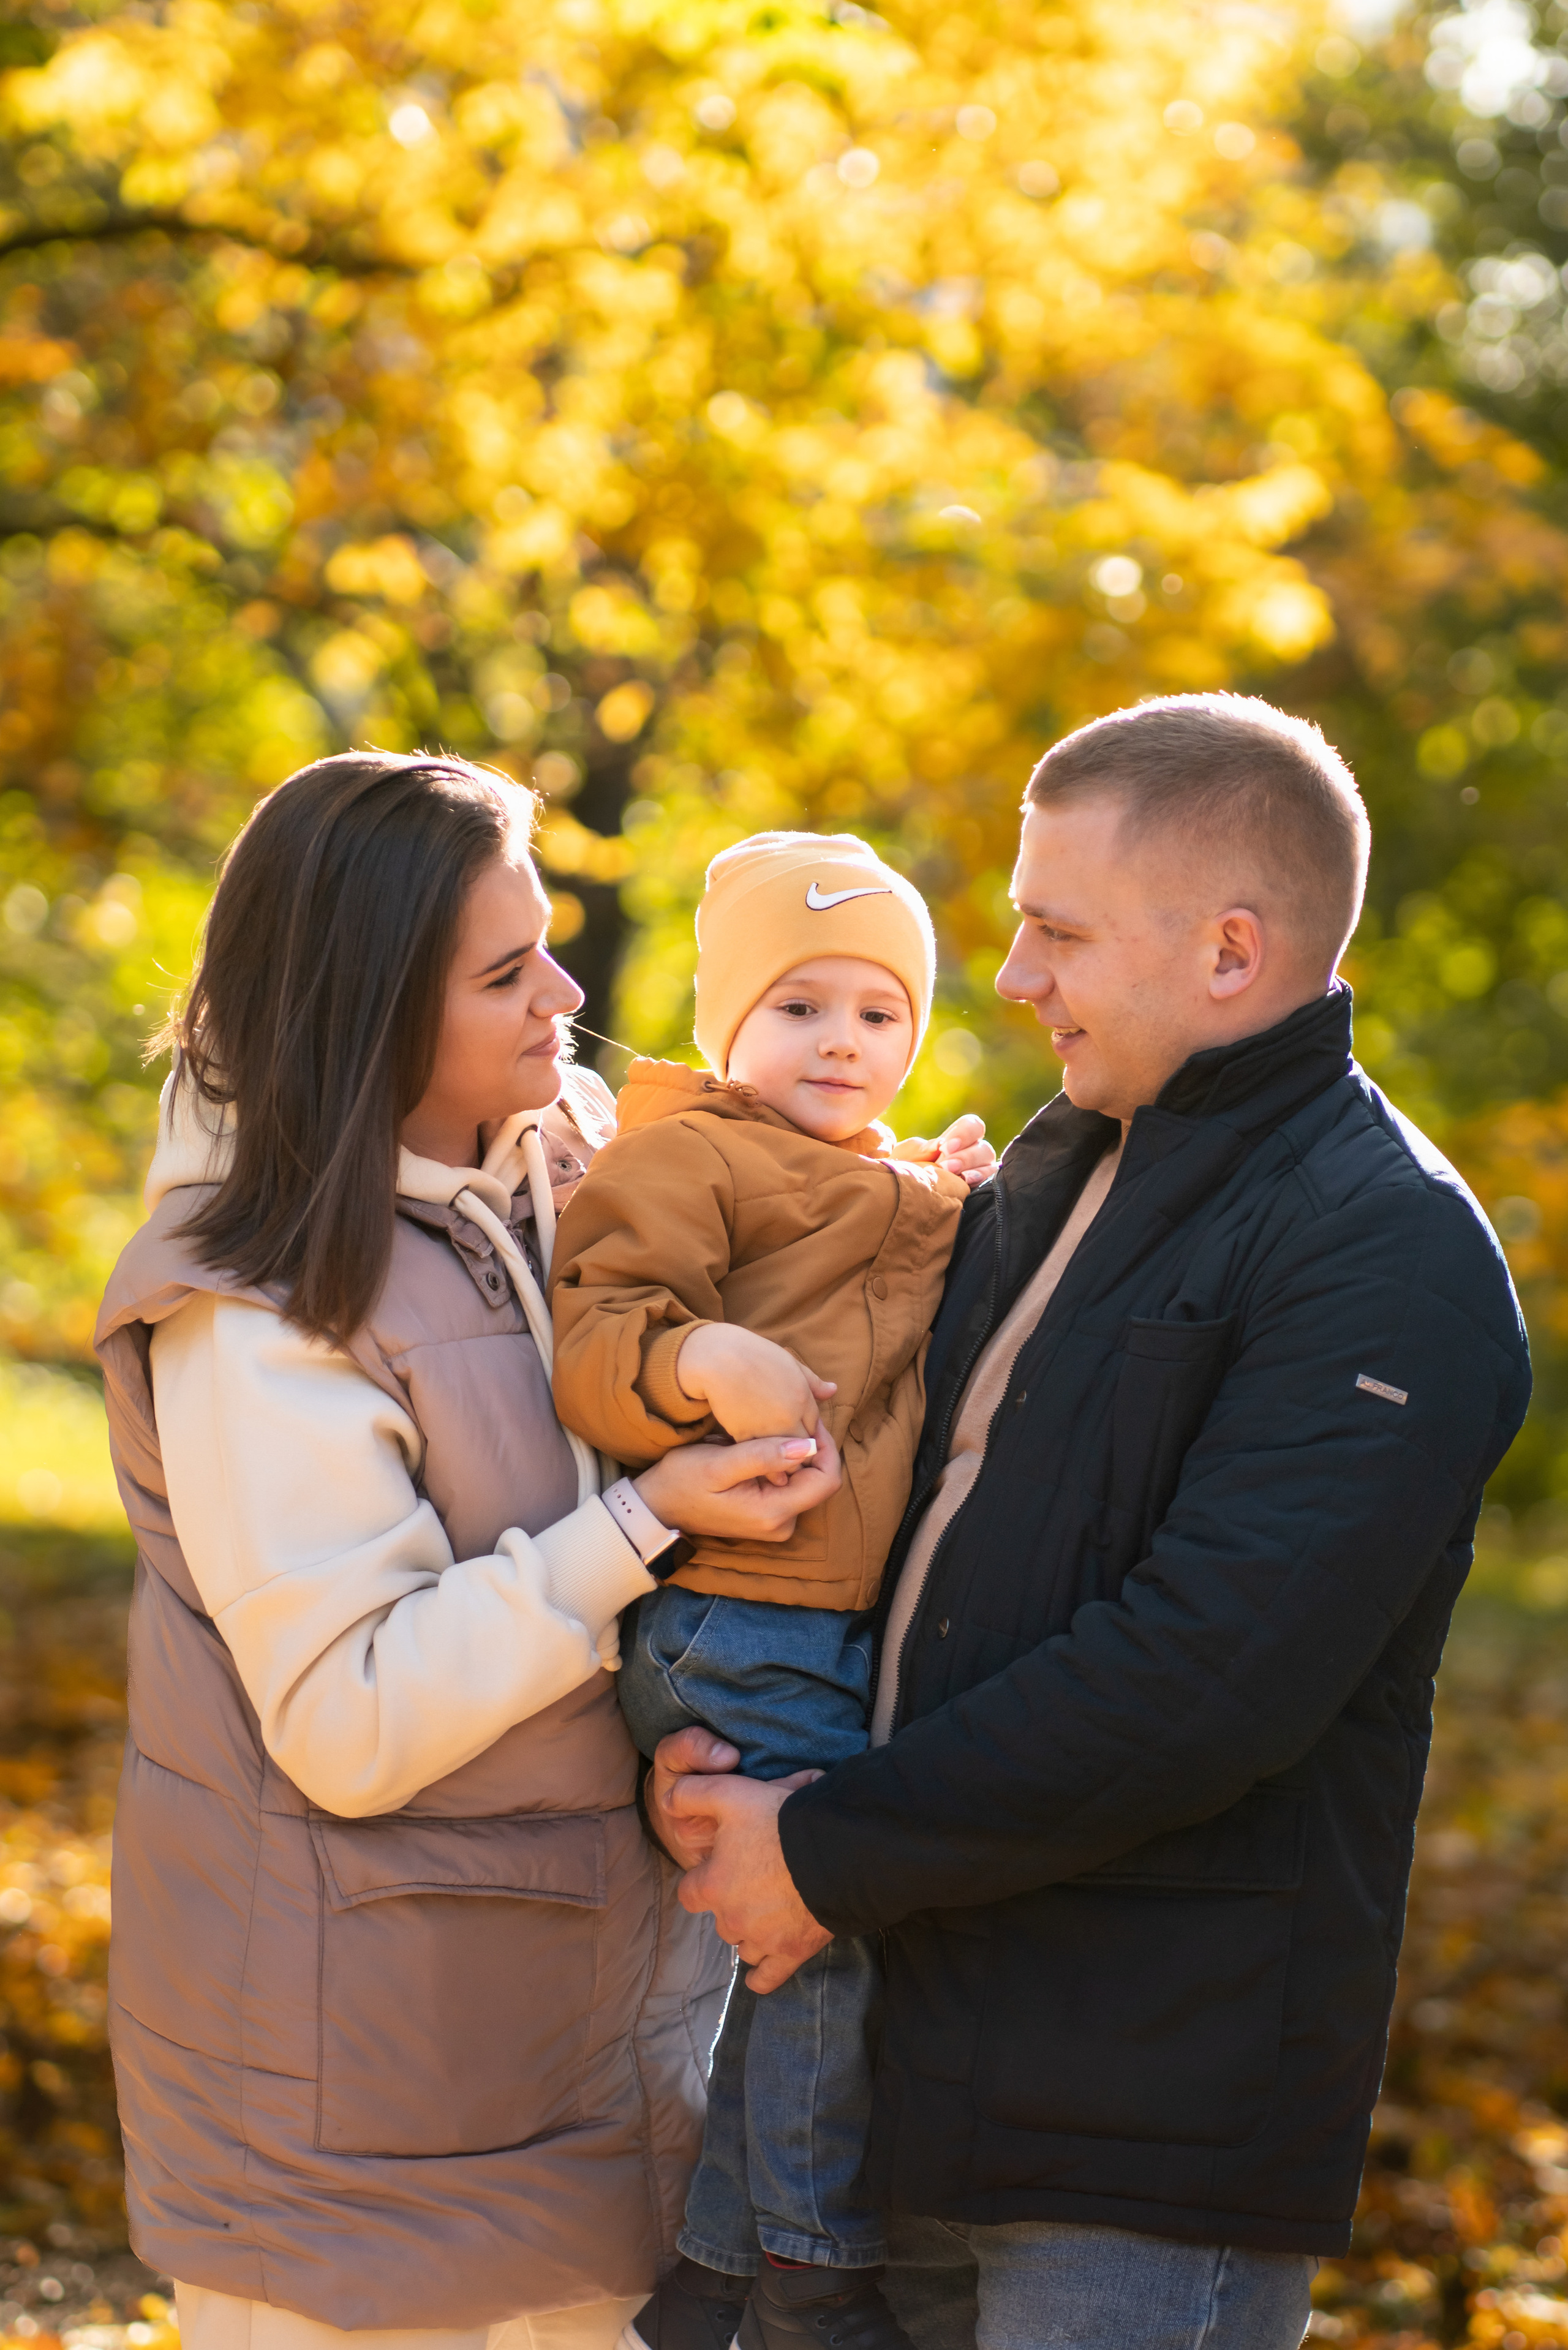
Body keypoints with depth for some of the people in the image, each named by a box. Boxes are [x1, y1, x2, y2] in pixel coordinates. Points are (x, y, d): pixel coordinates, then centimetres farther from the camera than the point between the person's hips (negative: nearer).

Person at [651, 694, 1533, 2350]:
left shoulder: (1391, 1254, -14)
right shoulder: (1053, 1176, 14)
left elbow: (1201, 1682, -23)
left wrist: (829, 1856, -16)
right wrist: (708, 1736, 0)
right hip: (928, 2061, 8)